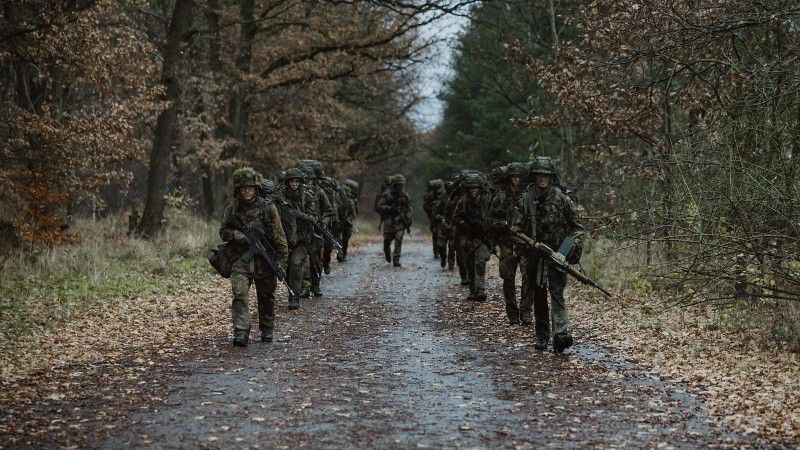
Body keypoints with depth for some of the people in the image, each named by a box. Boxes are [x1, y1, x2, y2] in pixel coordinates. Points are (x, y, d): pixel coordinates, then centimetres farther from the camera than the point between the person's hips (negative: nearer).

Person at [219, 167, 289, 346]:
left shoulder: (268, 208, -3)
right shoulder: (232, 208, 3)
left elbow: (279, 236, -2)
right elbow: (223, 231, 12)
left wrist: (281, 260, -7)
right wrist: (236, 235, -10)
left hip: (264, 260, 0)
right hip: (241, 259, 0)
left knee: (266, 297, 11)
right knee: (240, 294, -17)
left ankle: (267, 330, 29)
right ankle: (241, 332, -21)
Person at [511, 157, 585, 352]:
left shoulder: (562, 199, 0)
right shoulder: (525, 200, 2)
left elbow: (576, 226, 7)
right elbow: (516, 228, 3)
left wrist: (575, 244, -7)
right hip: (533, 256, 2)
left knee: (556, 292, -15)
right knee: (538, 296, 10)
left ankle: (562, 335, -25)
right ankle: (542, 336, 20)